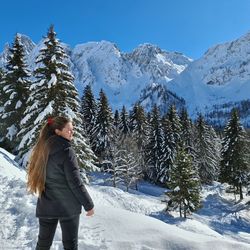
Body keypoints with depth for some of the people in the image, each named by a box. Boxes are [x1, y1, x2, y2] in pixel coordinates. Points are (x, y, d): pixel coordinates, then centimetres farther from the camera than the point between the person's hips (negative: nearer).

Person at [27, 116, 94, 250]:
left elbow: (41, 177, 11)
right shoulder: (66, 151, -17)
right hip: (67, 206, -6)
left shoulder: (43, 150, 4)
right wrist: (89, 204, -8)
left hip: (46, 206, 6)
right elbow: (75, 182, -18)